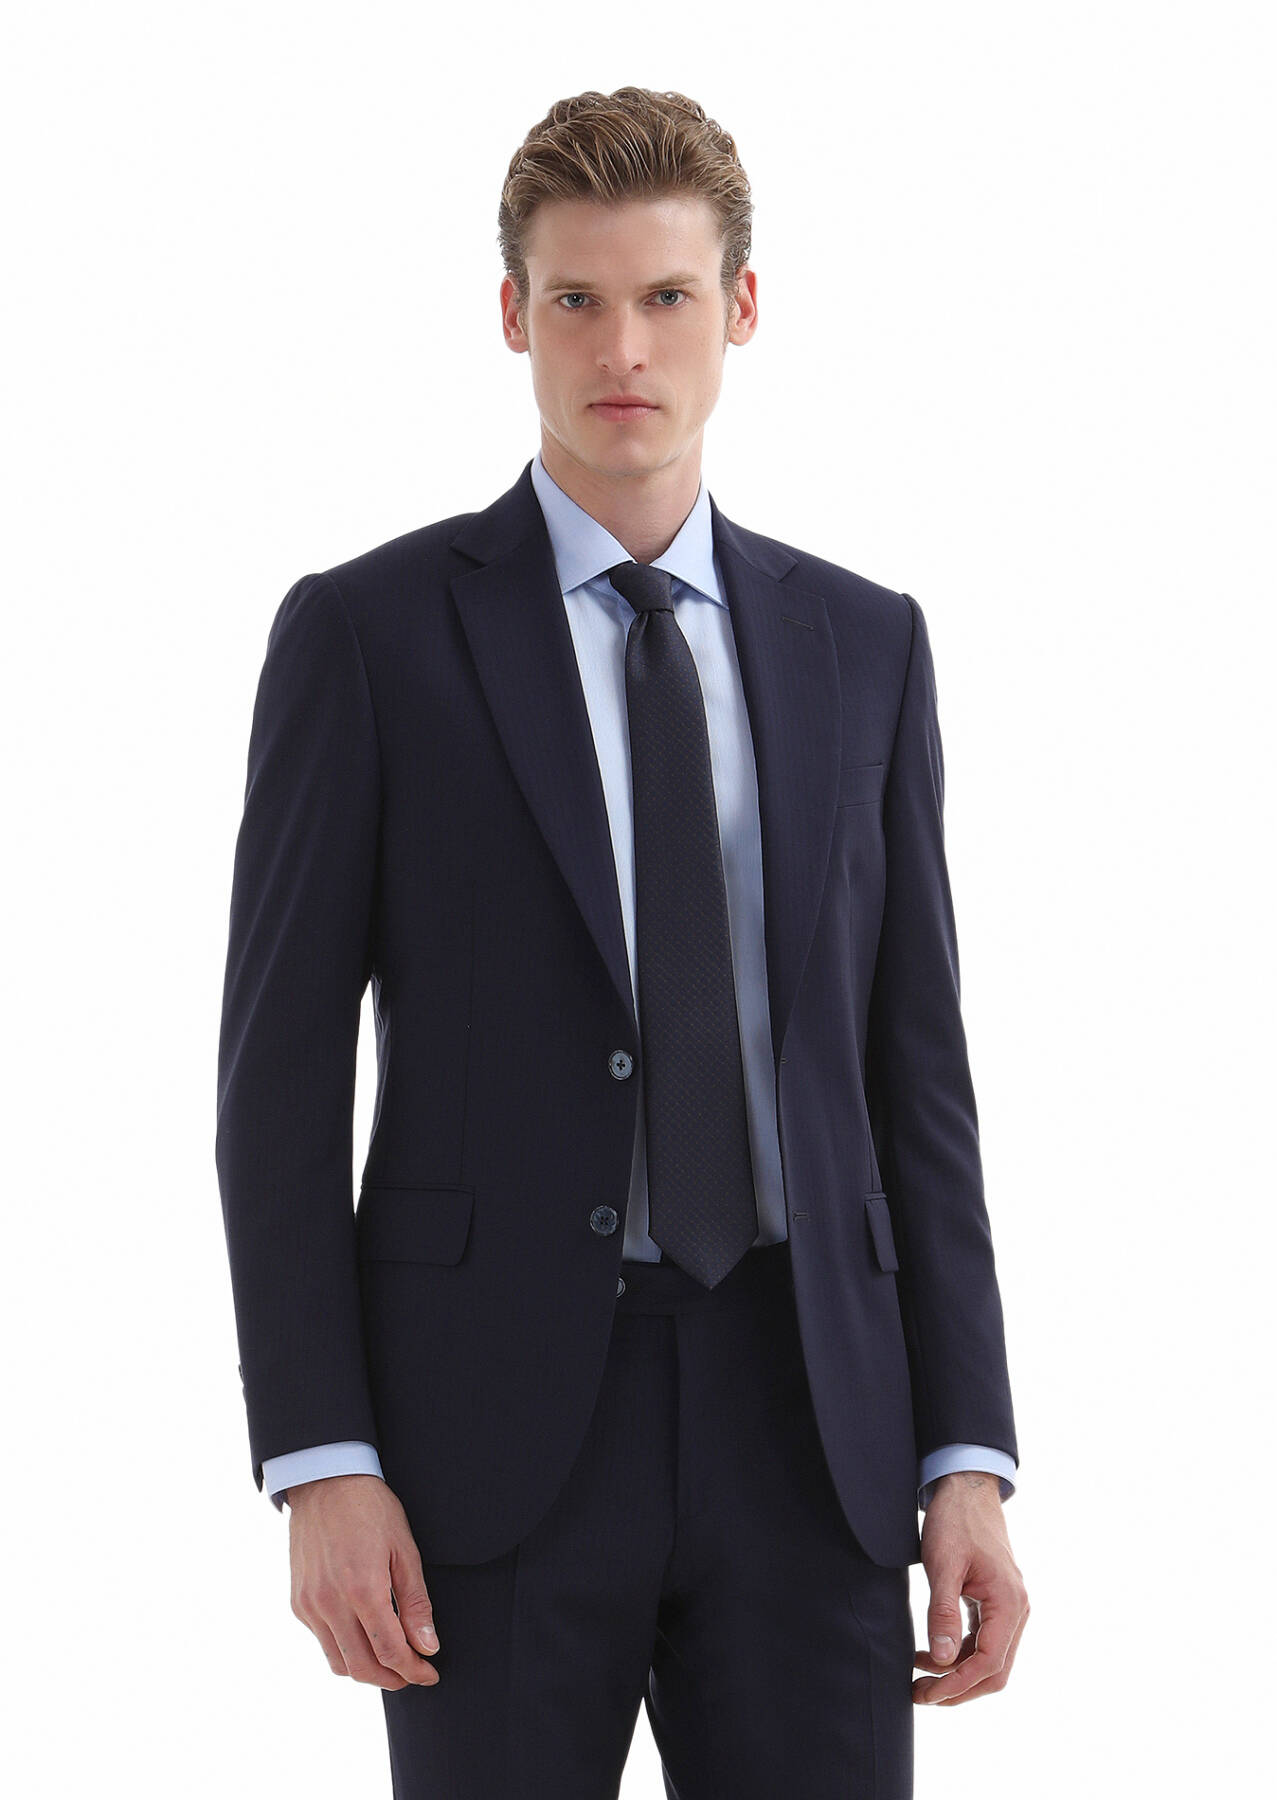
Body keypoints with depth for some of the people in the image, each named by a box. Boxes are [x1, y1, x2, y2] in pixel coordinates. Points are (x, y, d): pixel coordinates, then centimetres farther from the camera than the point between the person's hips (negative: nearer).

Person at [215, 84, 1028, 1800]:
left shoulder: (863, 643, 11)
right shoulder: (366, 633, 0)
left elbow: (913, 1065, 10)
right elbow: (280, 1074, -2)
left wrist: (969, 1460, 1)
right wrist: (320, 1467, -12)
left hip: (800, 1421, 3)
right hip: (496, 1421, -3)